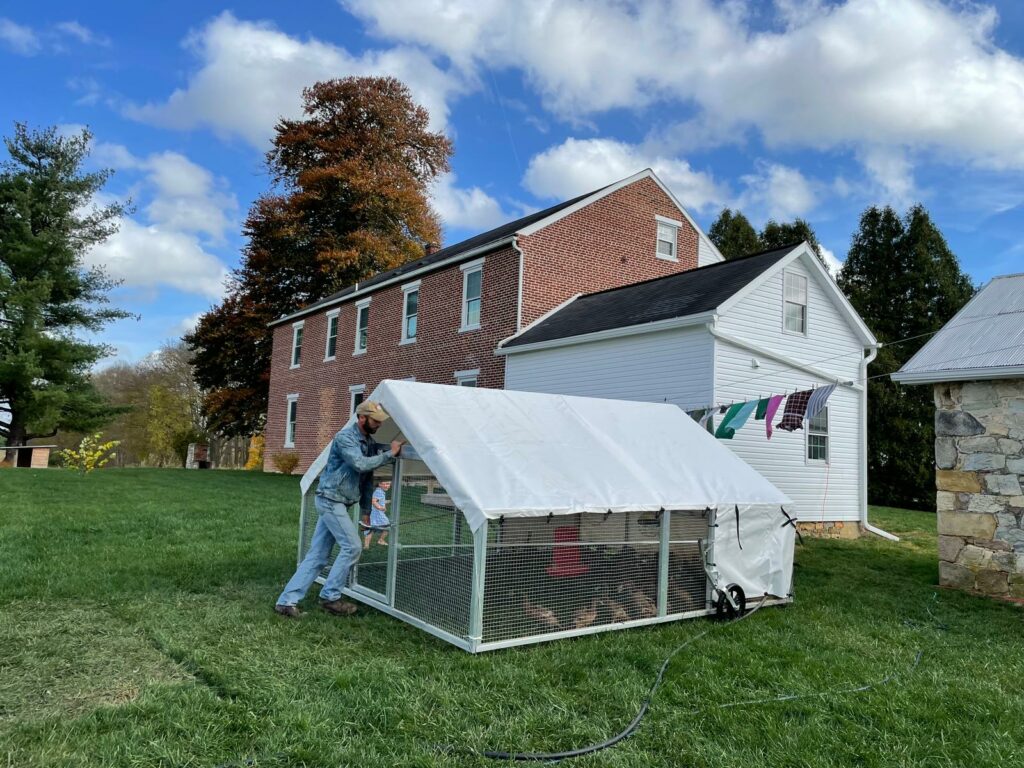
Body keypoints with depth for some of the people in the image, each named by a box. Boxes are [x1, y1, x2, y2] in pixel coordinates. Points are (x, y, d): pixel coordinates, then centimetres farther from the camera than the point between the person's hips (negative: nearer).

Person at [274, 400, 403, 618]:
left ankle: (287, 600, 10)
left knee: (317, 555, 7)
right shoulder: (345, 437, -14)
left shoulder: (370, 442, 12)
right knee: (352, 547, -8)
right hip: (330, 500, -8)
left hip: (337, 503, 8)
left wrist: (367, 510, 14)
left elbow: (367, 476, 15)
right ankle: (330, 597, 3)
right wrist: (390, 454, -22)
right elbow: (361, 464, -27)